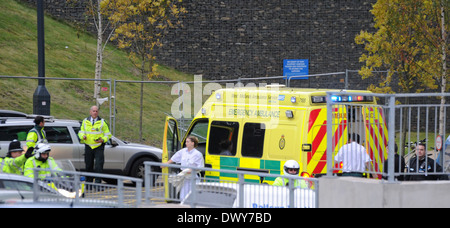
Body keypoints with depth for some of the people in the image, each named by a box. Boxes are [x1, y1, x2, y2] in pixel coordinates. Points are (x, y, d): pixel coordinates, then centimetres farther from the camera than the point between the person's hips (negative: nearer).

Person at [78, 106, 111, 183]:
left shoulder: (102, 122, 2)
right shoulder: (85, 121, 9)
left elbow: (108, 134, 5)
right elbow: (81, 132, 15)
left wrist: (102, 140, -16)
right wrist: (83, 136, -9)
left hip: (99, 147, -3)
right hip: (88, 147, 3)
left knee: (98, 166, -11)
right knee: (88, 165, 7)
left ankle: (98, 183, -11)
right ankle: (88, 182, 17)